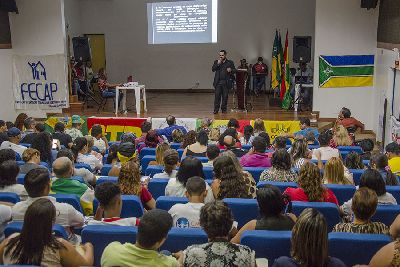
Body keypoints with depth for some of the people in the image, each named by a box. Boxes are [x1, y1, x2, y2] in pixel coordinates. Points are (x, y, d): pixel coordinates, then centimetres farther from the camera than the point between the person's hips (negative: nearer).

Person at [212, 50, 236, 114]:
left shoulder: (230, 62, 8)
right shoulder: (216, 62, 11)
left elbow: (234, 70, 3)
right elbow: (213, 69, -1)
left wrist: (231, 70, -18)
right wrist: (218, 64, -12)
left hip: (226, 83, 0)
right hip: (218, 82, 0)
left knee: (225, 96, 3)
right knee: (217, 96, -3)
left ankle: (224, 109, 13)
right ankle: (216, 109, 1)